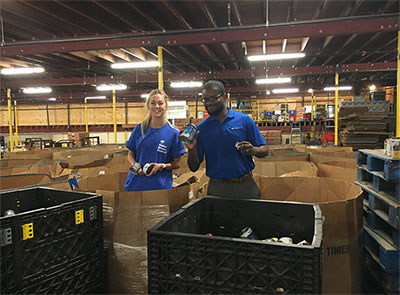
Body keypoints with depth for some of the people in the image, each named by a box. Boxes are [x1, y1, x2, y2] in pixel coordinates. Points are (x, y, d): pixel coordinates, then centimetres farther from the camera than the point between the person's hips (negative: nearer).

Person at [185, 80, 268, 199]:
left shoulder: (244, 120, 0)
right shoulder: (201, 129, 3)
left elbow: (264, 150, 1)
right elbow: (194, 167, 3)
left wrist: (253, 150, -21)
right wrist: (192, 150, -17)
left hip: (246, 186, 0)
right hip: (217, 189, 1)